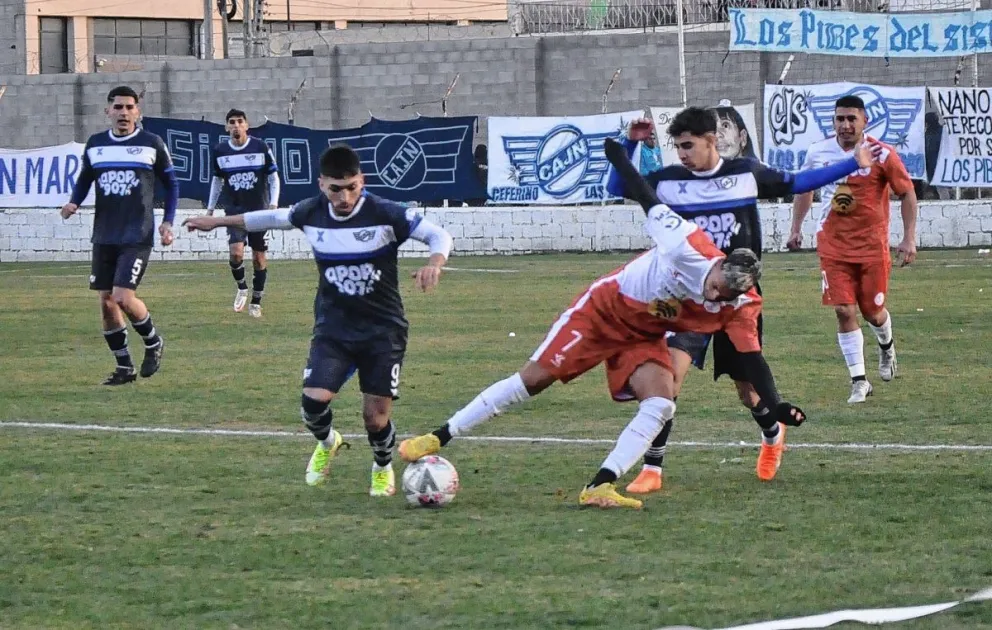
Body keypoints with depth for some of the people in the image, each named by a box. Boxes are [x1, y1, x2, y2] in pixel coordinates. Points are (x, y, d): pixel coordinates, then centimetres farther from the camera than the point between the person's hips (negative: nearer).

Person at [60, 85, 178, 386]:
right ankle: (124, 367, 16)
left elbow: (171, 183, 7)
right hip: (104, 235, 4)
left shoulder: (152, 144, -2)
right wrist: (74, 203, -2)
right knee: (106, 301, 3)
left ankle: (153, 343, 11)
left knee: (124, 297, -16)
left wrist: (168, 222, -2)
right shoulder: (95, 145, 7)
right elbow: (84, 180, 19)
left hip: (138, 236, -4)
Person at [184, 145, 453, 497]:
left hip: (383, 331, -2)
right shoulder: (311, 214, -4)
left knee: (376, 417, -4)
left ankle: (383, 469, 32)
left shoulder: (386, 214, -16)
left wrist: (434, 263, -35)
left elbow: (438, 235, -12)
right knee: (314, 401, -18)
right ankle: (326, 444, 19)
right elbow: (275, 218, 16)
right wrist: (219, 222, 23)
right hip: (333, 327, 2)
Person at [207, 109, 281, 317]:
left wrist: (273, 203, -9)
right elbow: (217, 180, 14)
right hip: (235, 211, 1)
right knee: (236, 252, -17)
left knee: (259, 257, 4)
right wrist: (210, 208, 14)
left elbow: (273, 177, 1)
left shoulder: (260, 148, -6)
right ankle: (241, 288, 10)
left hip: (259, 210, -1)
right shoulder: (220, 152, 1)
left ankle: (256, 301, 16)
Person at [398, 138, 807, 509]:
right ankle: (439, 438, 4)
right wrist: (620, 158, -6)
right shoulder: (688, 246, -31)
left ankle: (599, 487, -19)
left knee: (661, 402, -22)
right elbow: (650, 203, -17)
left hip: (644, 338, 3)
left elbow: (751, 357, -18)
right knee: (534, 378, -5)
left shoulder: (740, 309, -21)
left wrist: (775, 407, -31)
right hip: (604, 308, -3)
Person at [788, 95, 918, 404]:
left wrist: (909, 239, -8)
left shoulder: (882, 155, -10)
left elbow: (907, 193, -2)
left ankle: (886, 346, 43)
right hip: (833, 245, 2)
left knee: (872, 311, 7)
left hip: (872, 244, -2)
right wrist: (796, 228, 15)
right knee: (844, 311, -7)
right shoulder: (819, 152, -1)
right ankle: (859, 381, 1)